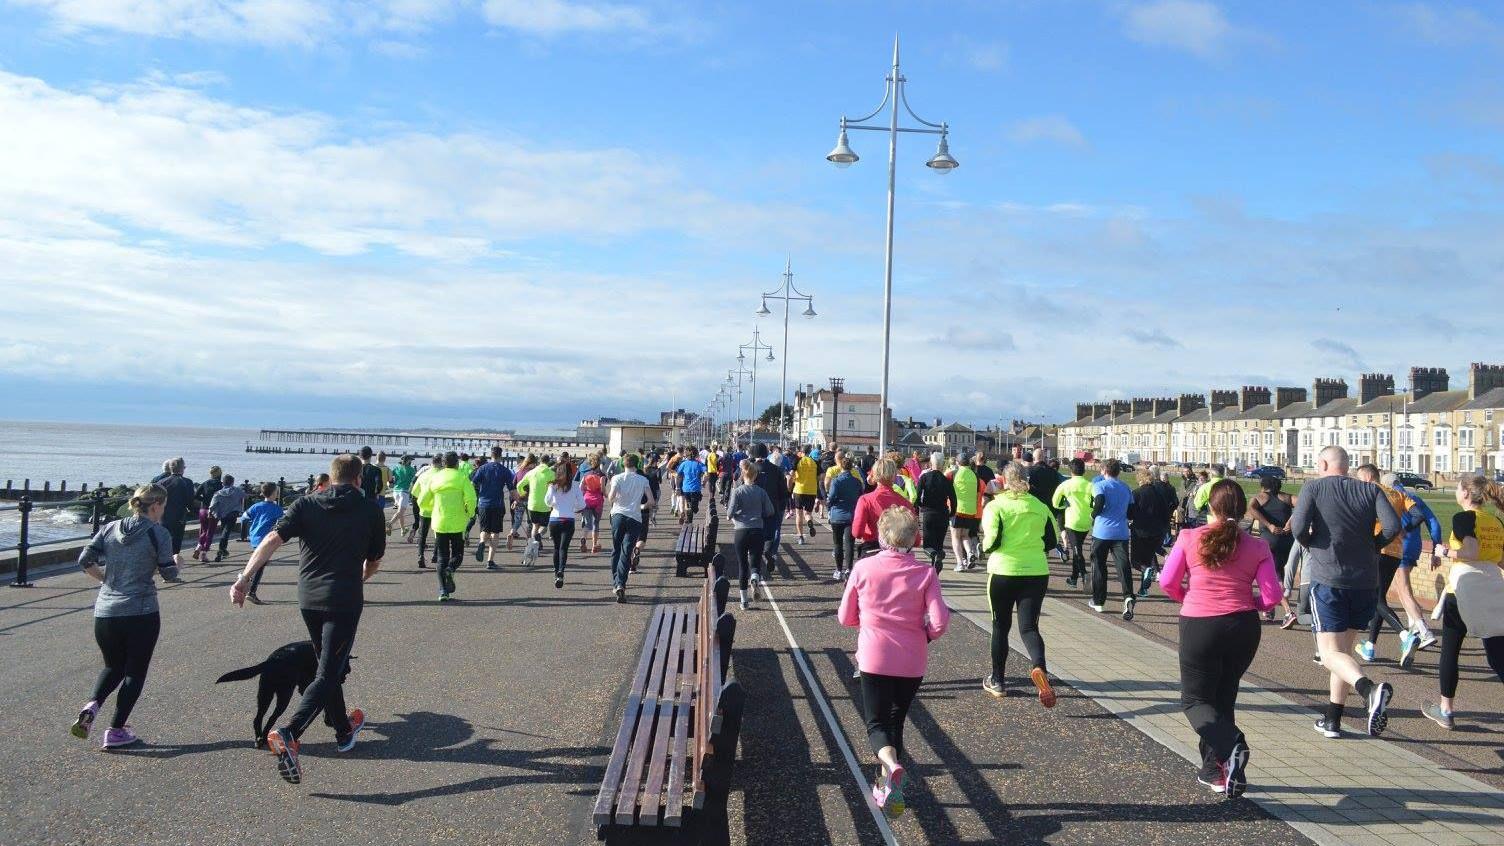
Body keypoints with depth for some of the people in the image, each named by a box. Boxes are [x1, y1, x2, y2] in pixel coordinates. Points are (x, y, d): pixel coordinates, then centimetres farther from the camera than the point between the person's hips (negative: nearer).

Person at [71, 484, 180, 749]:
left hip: (105, 612, 5)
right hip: (141, 613, -5)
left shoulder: (110, 529, 6)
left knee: (113, 666, 22)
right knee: (135, 671, 9)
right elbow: (169, 574, -7)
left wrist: (105, 579, 18)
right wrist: (174, 563, 14)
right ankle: (116, 732, 8)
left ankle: (92, 705, -5)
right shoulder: (158, 533, -8)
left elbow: (85, 561, 2)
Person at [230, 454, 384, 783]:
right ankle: (288, 734, -24)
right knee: (327, 675, -3)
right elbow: (374, 562, 11)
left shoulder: (307, 504, 5)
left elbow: (273, 539, -10)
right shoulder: (371, 510, 2)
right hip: (344, 601, -4)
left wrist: (245, 578, -13)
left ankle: (344, 730, 34)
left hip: (308, 598, 4)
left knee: (331, 666, 21)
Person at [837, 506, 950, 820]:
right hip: (912, 662, 2)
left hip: (874, 659, -1)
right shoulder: (925, 573, -7)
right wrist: (924, 635, 9)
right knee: (896, 721, 21)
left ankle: (890, 763, -20)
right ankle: (887, 787, 24)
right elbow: (939, 622, -12)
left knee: (876, 723, 10)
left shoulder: (863, 568, -7)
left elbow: (845, 617, 2)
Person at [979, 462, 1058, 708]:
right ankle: (1039, 667, -28)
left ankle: (997, 680, 24)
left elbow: (992, 540, -16)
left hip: (1004, 572, -2)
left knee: (1001, 626, 14)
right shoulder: (1040, 506, 4)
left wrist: (986, 548, 6)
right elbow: (1051, 541, 8)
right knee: (1029, 626, 2)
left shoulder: (996, 506, -7)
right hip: (1036, 572, 2)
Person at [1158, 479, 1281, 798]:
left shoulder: (1189, 538, -5)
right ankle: (1215, 771, 21)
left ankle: (1230, 746, -21)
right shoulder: (1257, 547, 0)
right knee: (1224, 696, 19)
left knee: (1195, 699, 8)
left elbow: (1167, 582, -4)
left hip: (1198, 626, -3)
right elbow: (1272, 595, -3)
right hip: (1244, 627, 3)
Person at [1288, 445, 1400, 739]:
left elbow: (1298, 527, -14)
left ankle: (1369, 689, -33)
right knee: (1344, 649, 17)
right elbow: (1393, 525, -7)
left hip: (1327, 580, -4)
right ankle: (1332, 720, 21)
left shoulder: (1313, 487, 0)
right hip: (1365, 580, 4)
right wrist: (1371, 546, 10)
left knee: (1330, 653, -4)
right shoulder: (1370, 490, 7)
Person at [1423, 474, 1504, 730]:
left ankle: (1446, 710, 19)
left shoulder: (1463, 518, -8)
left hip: (1464, 588, -6)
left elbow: (1471, 551, -21)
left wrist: (1446, 551, -5)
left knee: (1450, 651, 10)